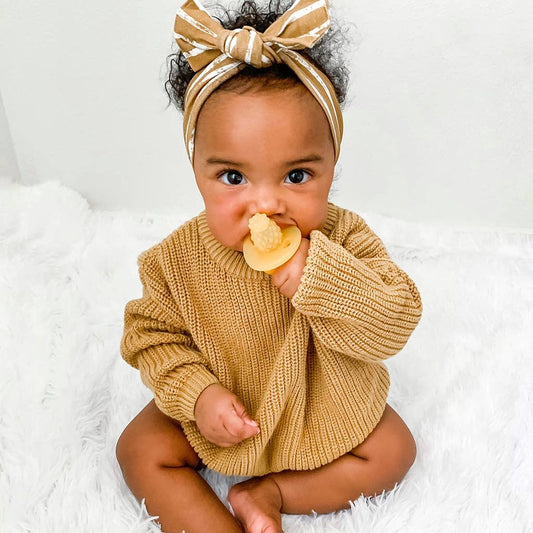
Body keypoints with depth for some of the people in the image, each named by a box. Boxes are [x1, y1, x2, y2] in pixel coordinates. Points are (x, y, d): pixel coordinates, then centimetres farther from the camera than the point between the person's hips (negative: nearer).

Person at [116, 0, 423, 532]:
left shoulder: (344, 240, -25)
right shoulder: (179, 259, -22)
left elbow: (396, 324, -28)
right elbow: (153, 334, -10)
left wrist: (317, 278, -43)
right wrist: (196, 392, -25)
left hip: (327, 409, 0)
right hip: (224, 413, 1)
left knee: (393, 450, -8)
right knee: (141, 452, -7)